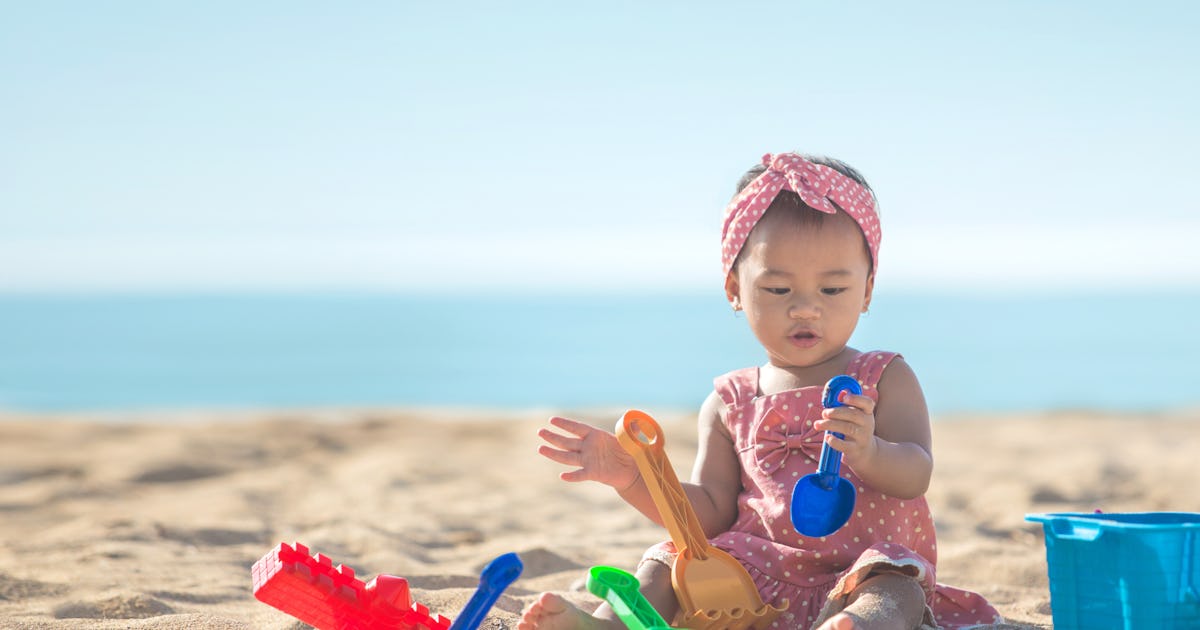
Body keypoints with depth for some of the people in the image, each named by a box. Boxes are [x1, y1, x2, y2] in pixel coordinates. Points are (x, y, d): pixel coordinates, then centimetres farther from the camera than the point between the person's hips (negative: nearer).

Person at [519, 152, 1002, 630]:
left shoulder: (884, 380, 6)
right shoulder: (730, 403, 13)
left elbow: (915, 477, -9)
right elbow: (710, 513, 12)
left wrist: (868, 453, -33)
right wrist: (633, 477, -4)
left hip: (857, 575, -4)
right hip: (761, 573, 4)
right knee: (667, 565, -15)